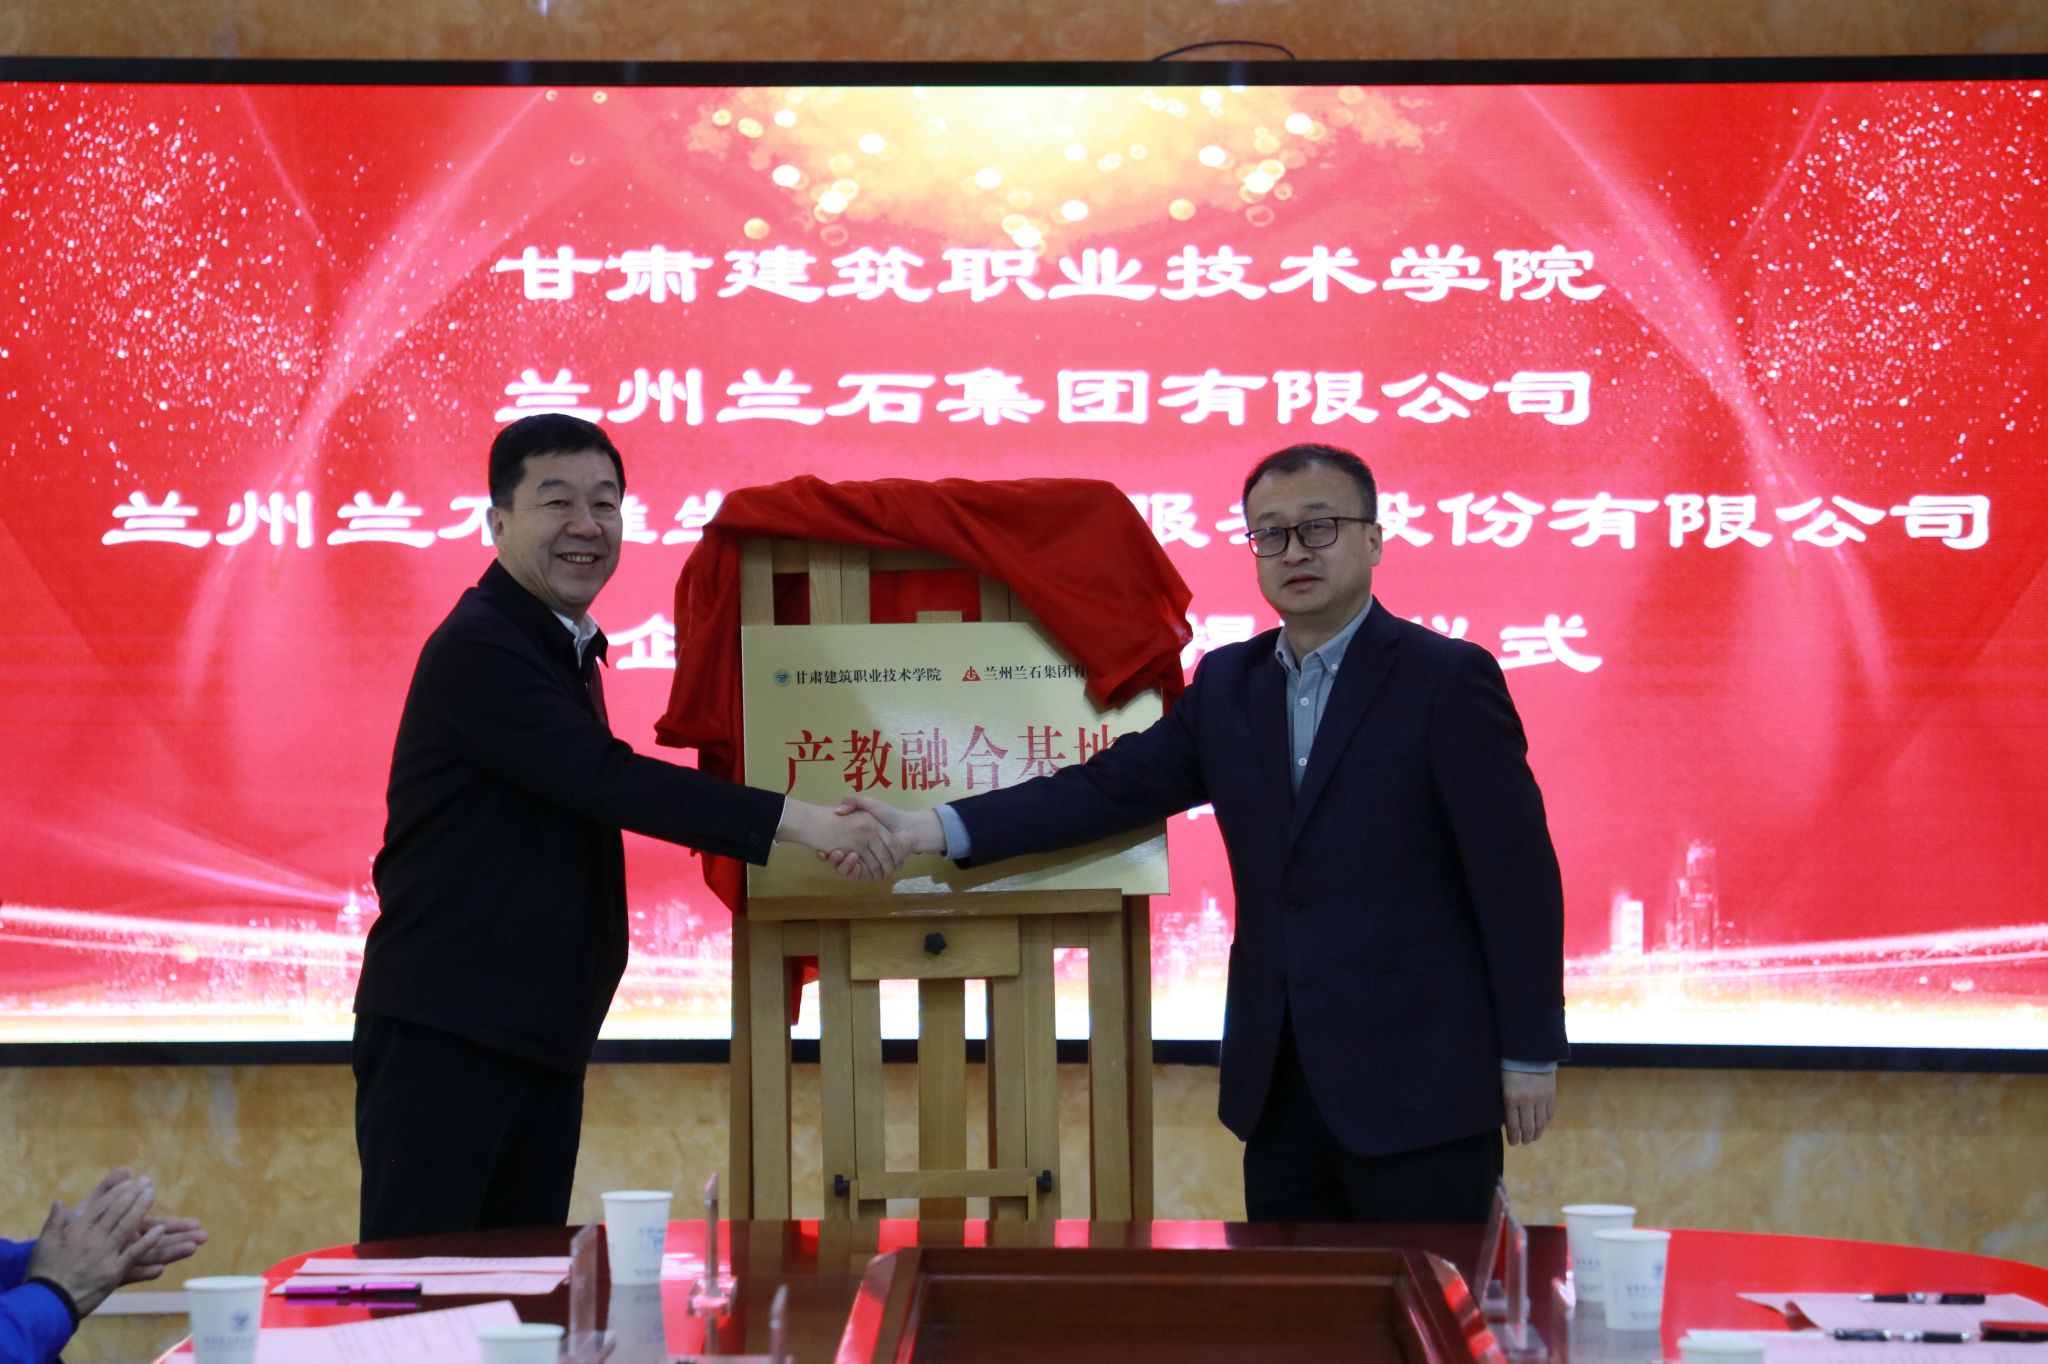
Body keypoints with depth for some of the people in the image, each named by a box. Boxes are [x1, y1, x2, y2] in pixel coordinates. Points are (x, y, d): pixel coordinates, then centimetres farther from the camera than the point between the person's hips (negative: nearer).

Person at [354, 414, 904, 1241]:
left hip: (542, 1037, 9)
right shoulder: (477, 651, -15)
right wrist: (802, 823, -30)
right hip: (445, 1034, -9)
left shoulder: (564, 647, 16)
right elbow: (607, 780, -25)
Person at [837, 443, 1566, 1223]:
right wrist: (940, 830, -8)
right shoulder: (1228, 683, 10)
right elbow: (1111, 786, 4)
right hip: (1280, 1082, 6)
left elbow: (1516, 873, -9)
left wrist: (1531, 1055, -9)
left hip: (1417, 1079, -6)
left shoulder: (1447, 678, -8)